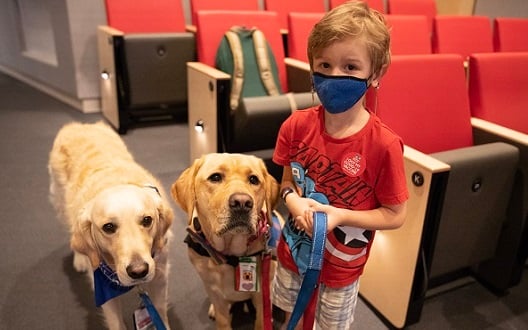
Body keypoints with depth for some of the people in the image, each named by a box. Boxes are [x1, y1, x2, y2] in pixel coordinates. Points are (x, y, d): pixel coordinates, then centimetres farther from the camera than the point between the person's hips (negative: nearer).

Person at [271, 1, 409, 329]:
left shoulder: (384, 144, -26)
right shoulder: (297, 126, -15)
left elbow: (395, 215, -16)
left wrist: (340, 216, -27)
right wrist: (294, 201, -21)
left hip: (341, 265, -3)